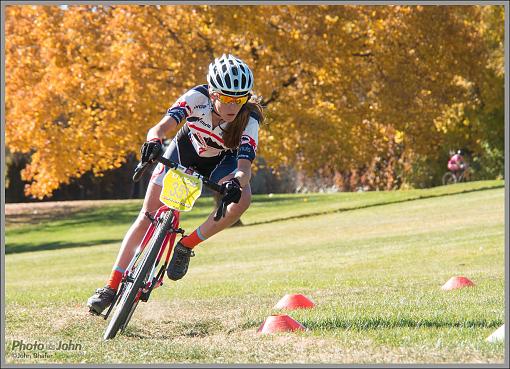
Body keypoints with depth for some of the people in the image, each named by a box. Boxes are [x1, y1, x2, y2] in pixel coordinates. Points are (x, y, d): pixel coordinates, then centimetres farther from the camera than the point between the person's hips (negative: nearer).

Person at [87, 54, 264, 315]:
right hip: (184, 150, 0)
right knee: (147, 217, -6)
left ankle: (186, 246, -14)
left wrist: (236, 182, -66)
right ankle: (111, 288, 2)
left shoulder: (249, 120, -33)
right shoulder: (198, 97, -33)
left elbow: (244, 166, -43)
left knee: (242, 198, -32)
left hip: (221, 160, 0)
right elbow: (160, 128, -43)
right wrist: (153, 141, -66)